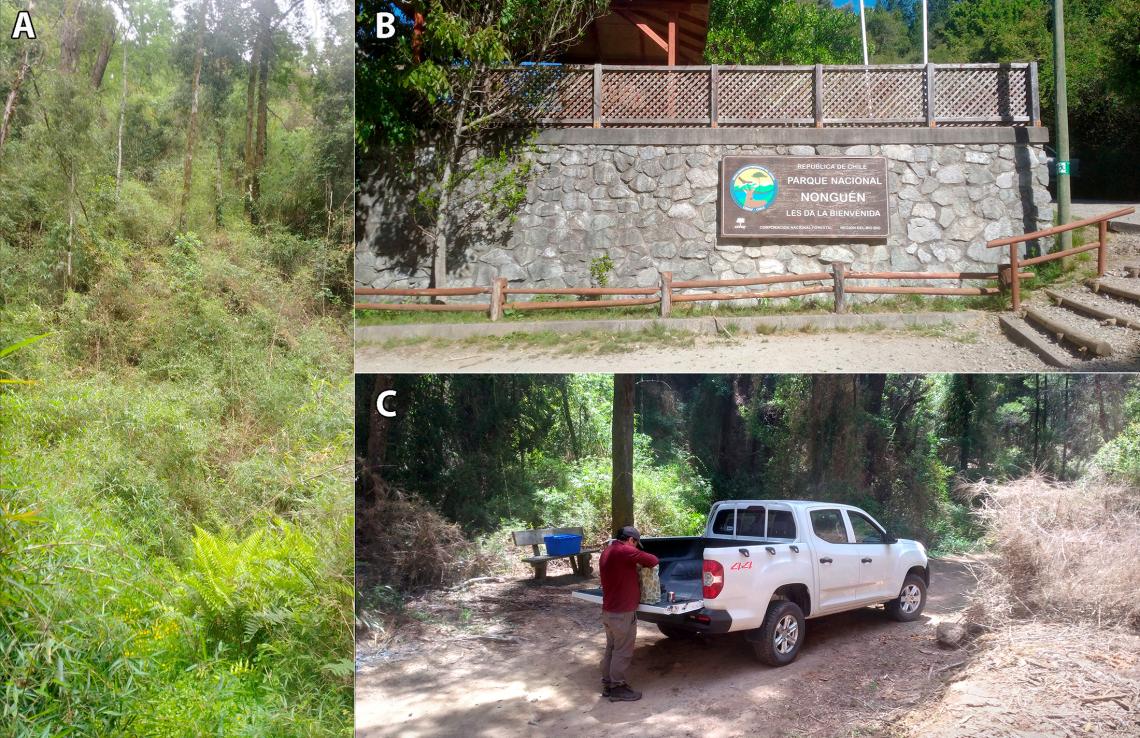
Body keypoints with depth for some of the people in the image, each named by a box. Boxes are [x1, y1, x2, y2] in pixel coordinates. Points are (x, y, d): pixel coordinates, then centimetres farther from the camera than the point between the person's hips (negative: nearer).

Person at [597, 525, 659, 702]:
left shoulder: (607, 552, 11)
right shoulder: (625, 551, -18)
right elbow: (652, 560, -15)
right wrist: (644, 560, 6)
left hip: (608, 610, 9)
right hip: (622, 613, -9)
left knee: (611, 648, 18)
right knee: (622, 652, 1)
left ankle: (607, 684, 25)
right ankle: (617, 688, 7)